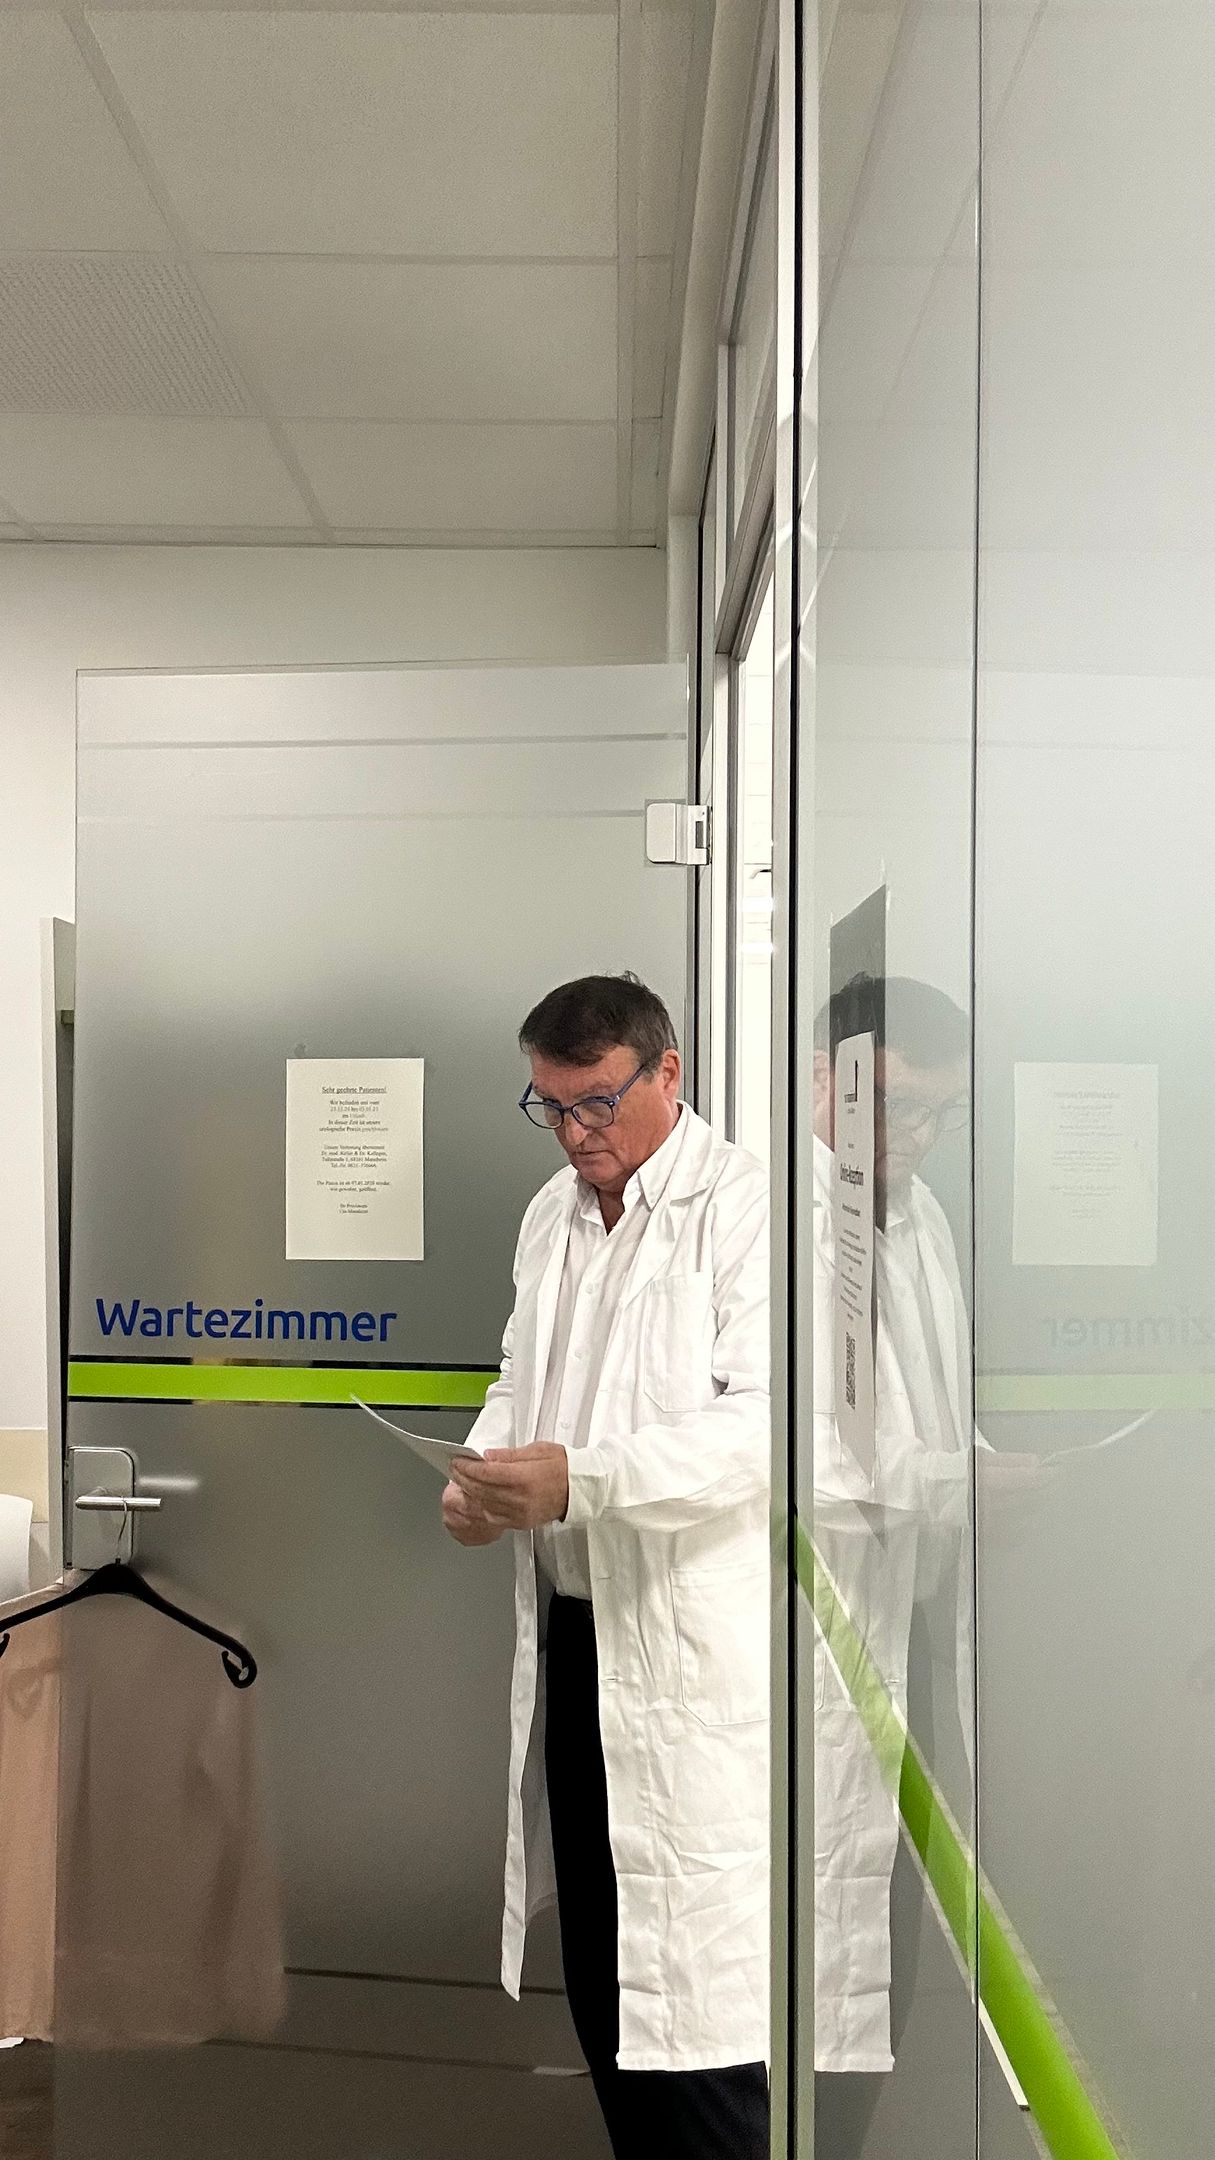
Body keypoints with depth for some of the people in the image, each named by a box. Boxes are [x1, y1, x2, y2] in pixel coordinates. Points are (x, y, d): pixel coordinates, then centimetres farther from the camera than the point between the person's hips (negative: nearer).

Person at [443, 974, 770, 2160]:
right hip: (567, 1628, 8)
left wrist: (581, 1477, -28)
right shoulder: (551, 1213, 13)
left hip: (692, 1649, -7)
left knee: (693, 1975, 0)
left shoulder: (743, 1205, -11)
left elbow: (764, 1421, -19)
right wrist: (486, 1467, -1)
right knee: (595, 1956, 19)